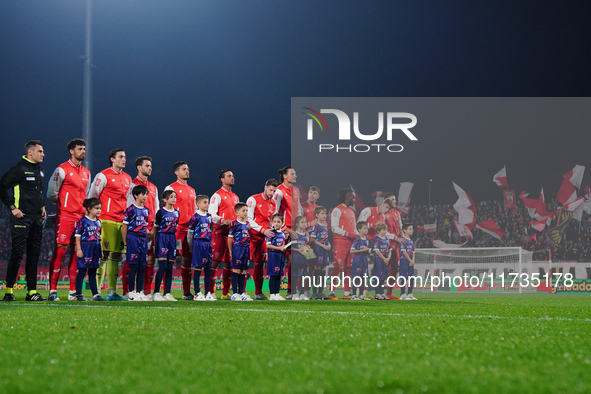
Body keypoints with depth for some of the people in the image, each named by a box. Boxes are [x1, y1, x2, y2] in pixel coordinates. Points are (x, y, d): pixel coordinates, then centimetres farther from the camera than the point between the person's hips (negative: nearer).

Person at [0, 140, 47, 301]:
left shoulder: (41, 170, 15)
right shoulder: (19, 169, -10)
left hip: (37, 218, 8)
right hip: (22, 217, -8)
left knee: (34, 254, 8)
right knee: (17, 254, -7)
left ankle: (32, 292, 12)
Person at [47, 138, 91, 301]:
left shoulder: (86, 173, 17)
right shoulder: (62, 170, -5)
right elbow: (51, 194, -5)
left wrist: (84, 209, 15)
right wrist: (63, 204, 6)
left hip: (81, 217, 7)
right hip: (65, 216, -7)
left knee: (77, 253, 7)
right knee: (60, 251, -10)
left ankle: (73, 291, 11)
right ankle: (52, 290, -9)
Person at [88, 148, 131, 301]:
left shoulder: (127, 178, 18)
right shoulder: (103, 176, -3)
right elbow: (92, 197, -1)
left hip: (121, 222, 7)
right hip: (107, 221, -7)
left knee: (116, 255, 6)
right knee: (103, 255, -8)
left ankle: (111, 292, 9)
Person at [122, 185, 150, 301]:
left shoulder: (146, 210, 13)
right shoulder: (131, 209, -7)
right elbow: (124, 227, -6)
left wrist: (146, 238, 15)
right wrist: (126, 243, -5)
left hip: (143, 239, 7)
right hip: (133, 238, -7)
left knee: (142, 267, 7)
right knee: (134, 266, -5)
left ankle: (140, 292, 13)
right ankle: (131, 293, 1)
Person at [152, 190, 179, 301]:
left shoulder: (176, 213, 12)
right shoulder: (161, 212, -4)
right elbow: (155, 228, 1)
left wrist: (175, 242, 16)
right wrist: (155, 242, -1)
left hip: (172, 238, 6)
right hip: (162, 237, -6)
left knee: (170, 268, 4)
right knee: (163, 266, -12)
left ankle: (167, 293, 7)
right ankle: (156, 293, -8)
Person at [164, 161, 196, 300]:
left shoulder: (191, 190, 20)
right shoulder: (171, 188, 0)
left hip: (190, 229, 6)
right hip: (176, 228, -6)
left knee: (188, 258, 7)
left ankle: (187, 292, 12)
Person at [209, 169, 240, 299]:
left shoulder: (235, 196, 20)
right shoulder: (217, 195, -4)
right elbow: (211, 214, -13)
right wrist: (222, 220, -28)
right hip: (221, 232, -7)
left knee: (229, 262, 9)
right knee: (215, 261, -8)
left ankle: (226, 292, 14)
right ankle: (210, 291, -7)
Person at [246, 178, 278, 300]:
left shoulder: (273, 204, 12)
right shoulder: (253, 200, -8)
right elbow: (249, 220, -12)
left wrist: (272, 231, -1)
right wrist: (263, 230, -18)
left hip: (263, 237, 6)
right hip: (251, 235, -6)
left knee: (259, 264, 10)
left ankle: (258, 293, 17)